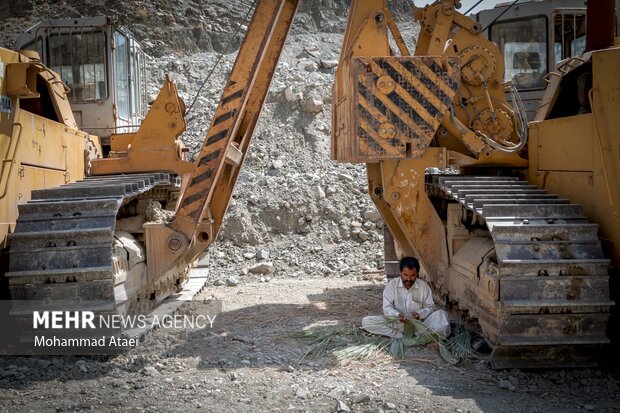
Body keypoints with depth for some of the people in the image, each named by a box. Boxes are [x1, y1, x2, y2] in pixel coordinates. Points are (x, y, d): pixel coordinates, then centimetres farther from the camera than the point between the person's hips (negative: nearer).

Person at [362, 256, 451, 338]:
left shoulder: (424, 286, -5)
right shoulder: (392, 284, -8)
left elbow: (429, 307, -1)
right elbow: (387, 308, -11)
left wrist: (420, 314, -23)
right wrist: (397, 315, -33)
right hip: (397, 323, 0)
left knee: (441, 314, -24)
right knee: (366, 321, -23)